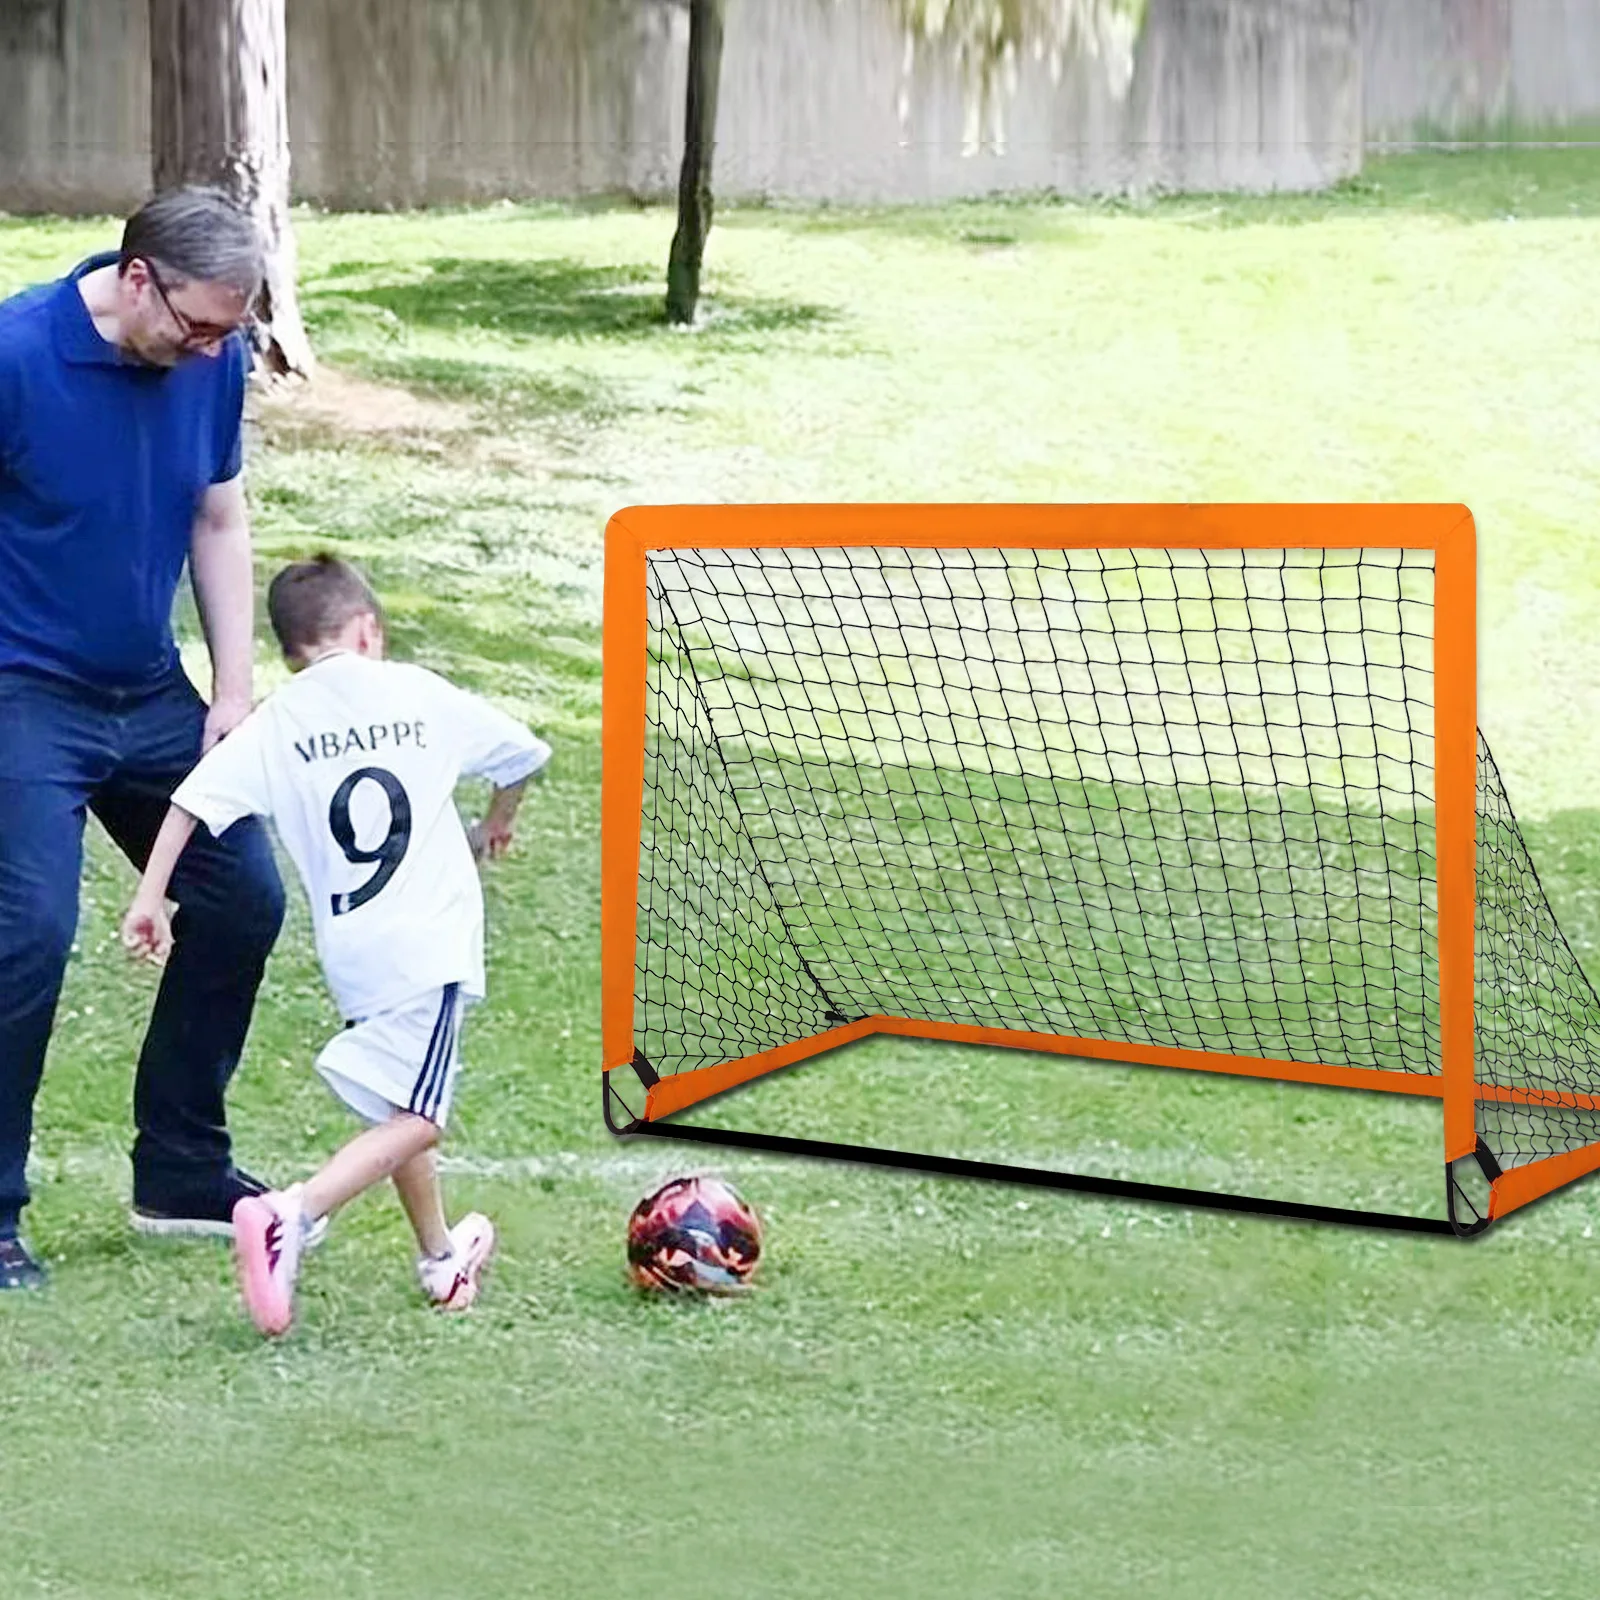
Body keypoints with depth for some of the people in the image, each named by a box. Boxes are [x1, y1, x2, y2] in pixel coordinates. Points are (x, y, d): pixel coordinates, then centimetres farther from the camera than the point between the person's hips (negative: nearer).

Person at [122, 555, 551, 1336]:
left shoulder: (275, 722, 4)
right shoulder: (423, 694, 6)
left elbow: (194, 799, -8)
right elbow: (521, 753, 20)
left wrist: (149, 896, -3)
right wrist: (500, 820, 40)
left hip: (351, 954, 4)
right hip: (431, 944, -3)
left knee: (398, 1105, 22)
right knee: (413, 1120, -9)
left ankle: (441, 1255, 37)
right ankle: (291, 1214, -29)